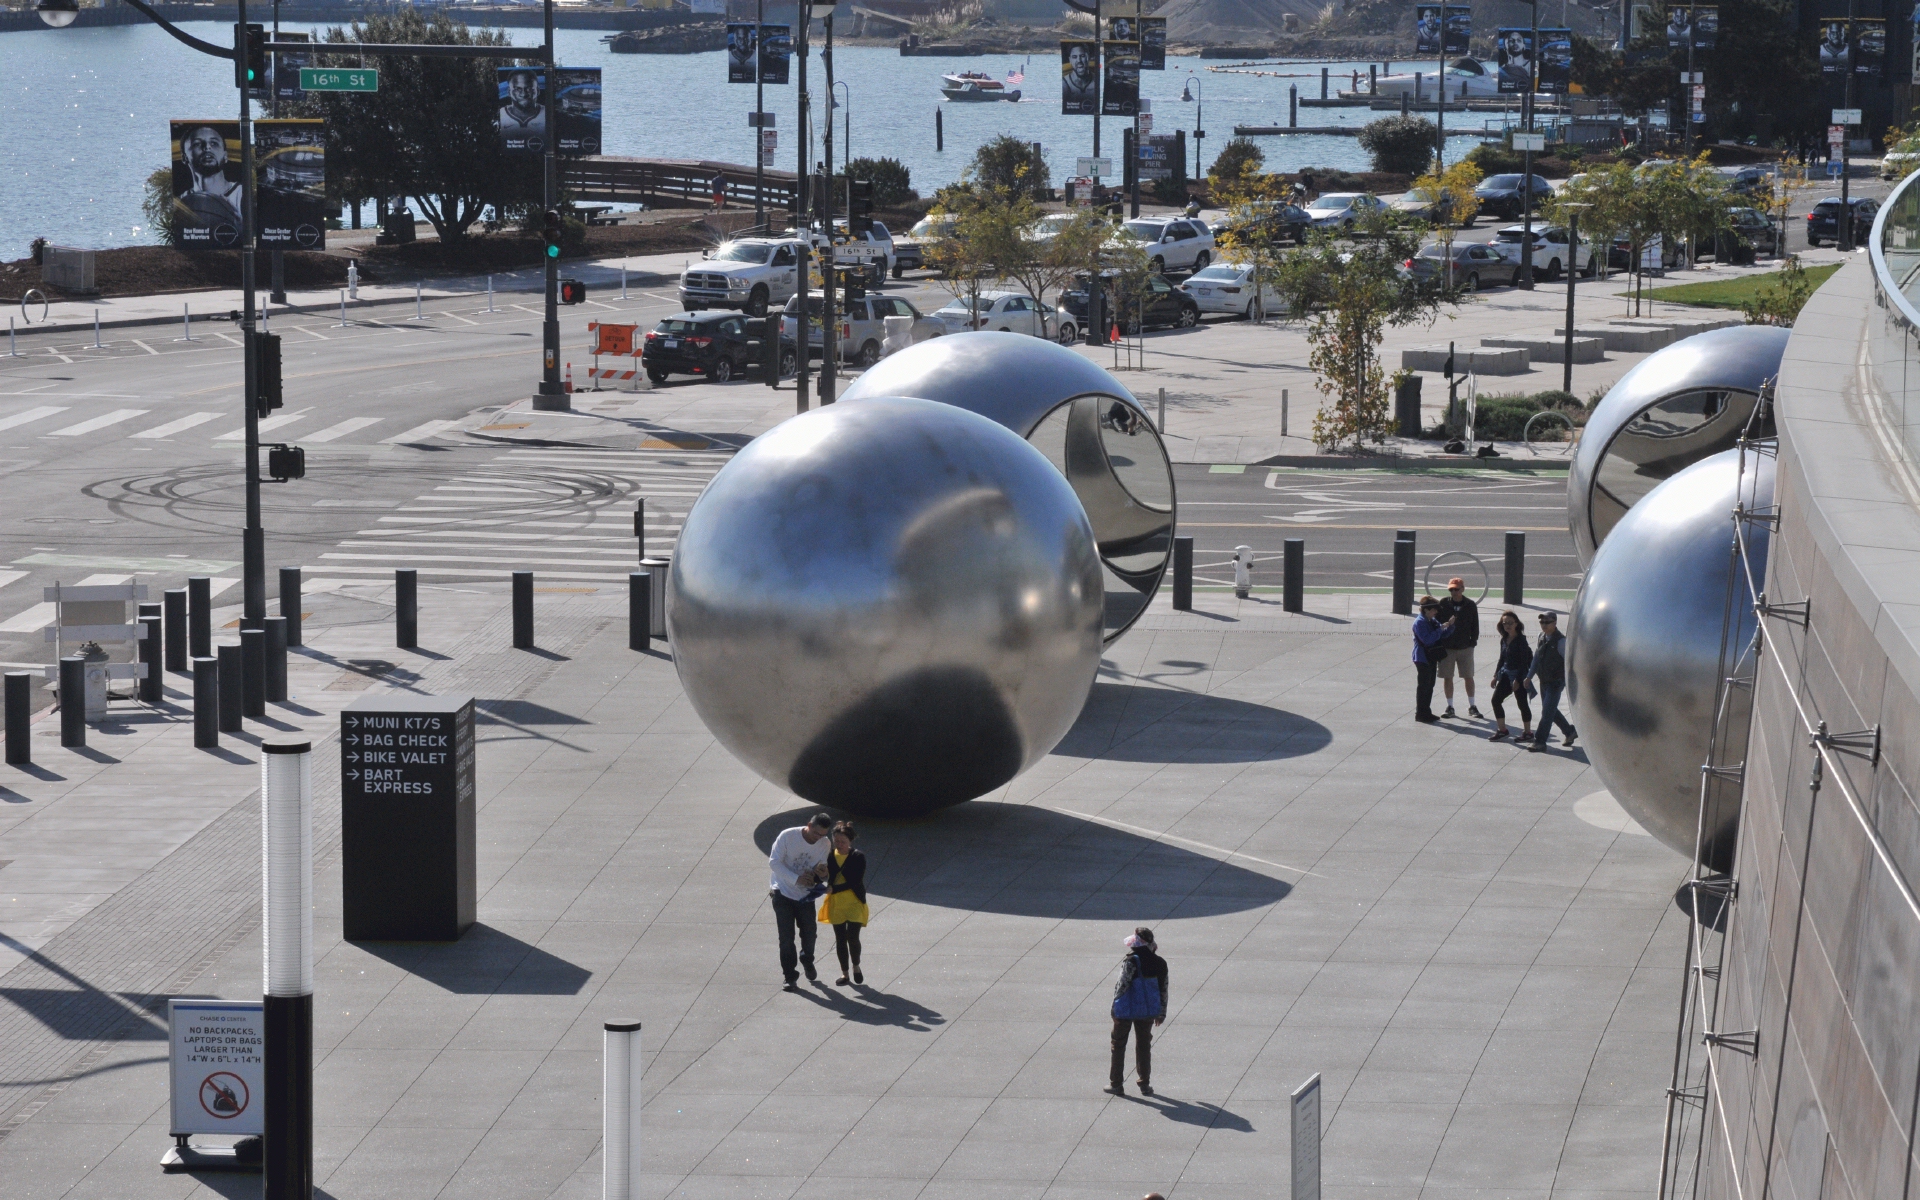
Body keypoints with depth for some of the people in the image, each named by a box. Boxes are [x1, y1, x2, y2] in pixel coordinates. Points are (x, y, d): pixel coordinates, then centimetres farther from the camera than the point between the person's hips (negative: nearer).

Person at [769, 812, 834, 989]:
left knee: (809, 934, 11)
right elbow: (774, 861, -19)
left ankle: (807, 961, 42)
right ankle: (790, 977, 5)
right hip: (784, 894, -3)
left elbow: (822, 867, 3)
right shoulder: (788, 836, -19)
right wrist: (796, 879, -29)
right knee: (786, 938, -5)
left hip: (806, 896, 3)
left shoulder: (825, 844, -7)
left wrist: (822, 873, -23)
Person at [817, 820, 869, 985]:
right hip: (836, 904, 3)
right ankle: (844, 972, 22)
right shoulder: (829, 857, 0)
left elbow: (855, 882, -16)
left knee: (852, 937, -11)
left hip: (854, 903, -3)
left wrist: (833, 889, -24)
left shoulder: (858, 857, -10)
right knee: (840, 939, 9)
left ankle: (856, 967, 16)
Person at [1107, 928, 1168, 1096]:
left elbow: (1122, 985, -20)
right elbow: (1164, 989, 7)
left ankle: (1116, 1084, 13)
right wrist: (1162, 1013, 17)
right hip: (1148, 1011, 4)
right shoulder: (1159, 963, 0)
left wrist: (1115, 1005, -8)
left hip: (1125, 1011, -4)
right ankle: (1145, 1084, 15)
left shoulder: (1131, 961, -18)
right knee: (1144, 1046, 16)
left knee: (1118, 1045, 10)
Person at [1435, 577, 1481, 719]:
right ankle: (1449, 707, 14)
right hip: (1447, 647, 0)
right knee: (1447, 677, 4)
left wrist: (1473, 641, -2)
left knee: (1468, 677, 4)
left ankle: (1471, 707, 13)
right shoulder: (1443, 604, 0)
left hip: (1465, 647, 0)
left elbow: (1475, 626, 6)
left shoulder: (1470, 606, 1)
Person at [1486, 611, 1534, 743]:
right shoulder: (1504, 640, 8)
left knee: (1522, 703, 1)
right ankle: (1502, 730, 13)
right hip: (1506, 674, 8)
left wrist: (1518, 680, -19)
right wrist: (1496, 675, 15)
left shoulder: (1520, 640, -14)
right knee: (1495, 700, 3)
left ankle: (1528, 732, 13)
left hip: (1519, 675, -8)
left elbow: (1524, 662, -16)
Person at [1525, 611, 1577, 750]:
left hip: (1556, 682, -8)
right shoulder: (1542, 637, 7)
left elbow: (1569, 662, -13)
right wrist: (1529, 676, 19)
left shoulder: (1561, 641, -15)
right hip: (1544, 681, 8)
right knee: (1551, 711, 16)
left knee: (1547, 712, -7)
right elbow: (1536, 658, 18)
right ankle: (1569, 731, 34)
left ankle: (1540, 742, -4)